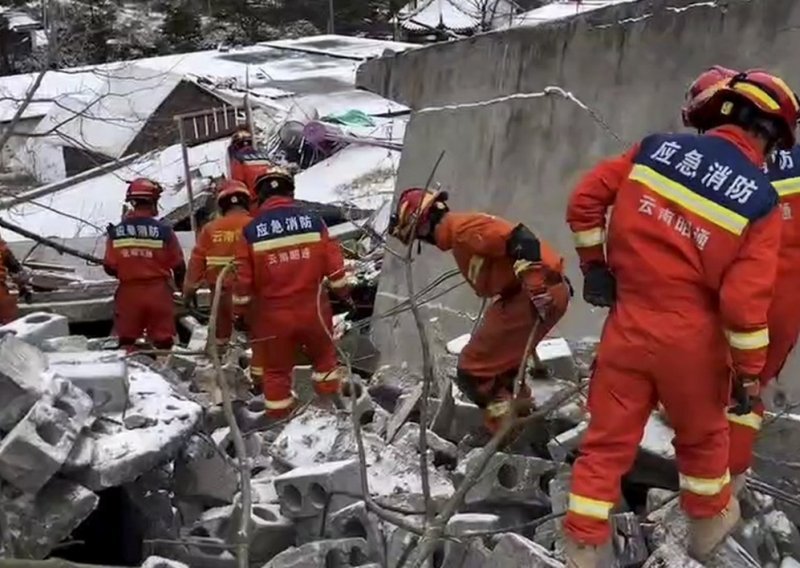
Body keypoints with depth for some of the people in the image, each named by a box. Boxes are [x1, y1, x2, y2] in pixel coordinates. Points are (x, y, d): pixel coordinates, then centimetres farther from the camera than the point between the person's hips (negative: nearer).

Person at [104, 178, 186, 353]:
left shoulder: (116, 232, -5)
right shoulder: (164, 231, -10)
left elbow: (109, 268, -1)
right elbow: (178, 265, -3)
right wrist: (182, 286, 17)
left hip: (128, 292, 2)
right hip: (158, 292, -2)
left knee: (127, 339, 13)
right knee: (162, 339, 7)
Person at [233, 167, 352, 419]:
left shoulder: (251, 230, -8)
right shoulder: (312, 220, -5)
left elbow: (243, 276, -5)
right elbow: (333, 262, -2)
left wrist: (240, 311, 7)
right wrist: (343, 293, 11)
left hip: (273, 313, 0)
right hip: (312, 306, 1)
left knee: (276, 366, 15)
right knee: (323, 352, 24)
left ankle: (278, 412, 22)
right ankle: (330, 393, 32)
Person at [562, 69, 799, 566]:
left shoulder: (656, 148, -4)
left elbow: (585, 201, 0)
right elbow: (744, 300, -15)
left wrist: (594, 265, 12)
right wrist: (749, 373, -4)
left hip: (628, 326, 2)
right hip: (691, 339, -1)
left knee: (608, 440, 12)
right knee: (702, 434, 24)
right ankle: (709, 521, 46)